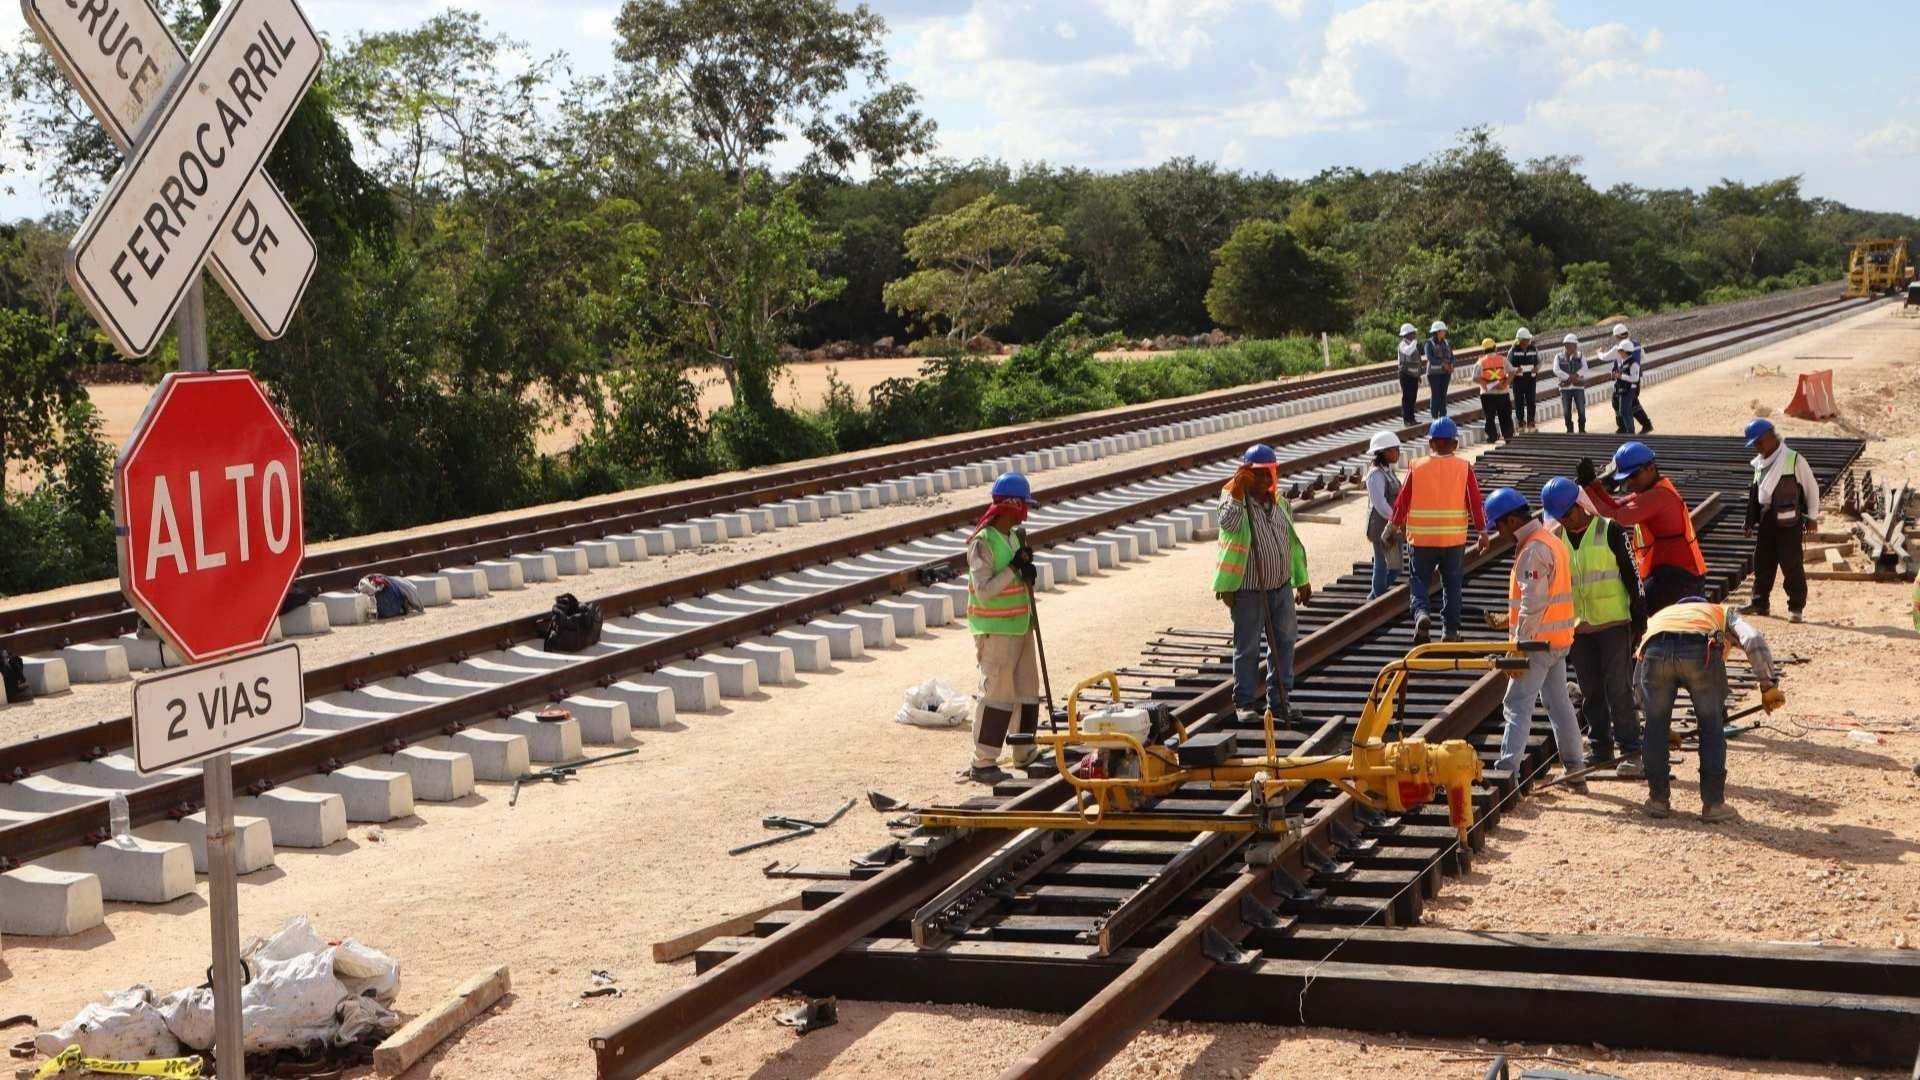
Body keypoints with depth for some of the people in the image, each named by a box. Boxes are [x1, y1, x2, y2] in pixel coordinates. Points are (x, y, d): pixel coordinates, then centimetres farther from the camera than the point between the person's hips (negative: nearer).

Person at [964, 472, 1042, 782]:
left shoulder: (1016, 536, 9)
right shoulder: (982, 543, -17)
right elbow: (984, 590, -21)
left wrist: (1028, 572, -5)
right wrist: (1014, 568, -21)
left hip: (1021, 626, 9)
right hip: (995, 631, -9)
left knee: (1027, 692, 14)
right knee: (997, 694, -7)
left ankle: (1025, 753, 27)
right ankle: (982, 764, -2)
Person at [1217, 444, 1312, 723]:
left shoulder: (1279, 501, 9)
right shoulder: (1235, 499, -10)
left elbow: (1292, 541, 18)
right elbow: (1228, 524, -33)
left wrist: (1301, 579, 20)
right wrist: (1237, 492, -39)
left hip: (1281, 586, 6)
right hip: (1249, 590, -6)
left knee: (1283, 643, 11)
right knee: (1247, 648, 2)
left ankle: (1279, 701, 21)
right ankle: (1245, 703, 12)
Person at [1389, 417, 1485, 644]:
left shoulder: (1417, 468, -3)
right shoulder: (1464, 468, -4)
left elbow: (1402, 501, 2)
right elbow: (1475, 502, -3)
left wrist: (1398, 525, 19)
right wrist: (1481, 530, 10)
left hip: (1421, 539, 0)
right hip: (1455, 539, 0)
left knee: (1419, 581, 10)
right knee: (1452, 584, 13)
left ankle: (1421, 613, -16)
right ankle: (1451, 630, 15)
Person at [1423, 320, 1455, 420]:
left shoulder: (1446, 343, 9)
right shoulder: (1429, 343, -7)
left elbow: (1451, 356, 9)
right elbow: (1430, 358, -17)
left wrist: (1451, 365, -11)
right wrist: (1443, 363, -21)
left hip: (1445, 372, 5)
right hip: (1434, 372, -5)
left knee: (1443, 395, 5)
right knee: (1436, 395, -4)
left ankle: (1443, 417, 10)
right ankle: (1434, 417, 1)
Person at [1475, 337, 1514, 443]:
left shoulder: (1481, 362, -2)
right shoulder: (1502, 359, 1)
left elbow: (1475, 378, -10)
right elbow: (1511, 373, -6)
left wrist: (1485, 384, -11)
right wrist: (1505, 384, -11)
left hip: (1487, 394, -1)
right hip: (1502, 392, 1)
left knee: (1490, 416, 7)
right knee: (1505, 416, 8)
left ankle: (1492, 436, 4)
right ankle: (1508, 436, 5)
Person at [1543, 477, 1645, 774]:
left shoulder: (1608, 531, -7)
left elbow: (1631, 575, -3)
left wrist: (1639, 618, -4)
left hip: (1614, 623, -4)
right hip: (1577, 627, 4)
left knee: (1619, 688, -6)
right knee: (1590, 691, 8)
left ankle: (1629, 750, -2)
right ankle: (1600, 747, 18)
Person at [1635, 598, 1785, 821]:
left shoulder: (1658, 615, 44)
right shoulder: (1723, 612, 38)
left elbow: (1639, 683, 40)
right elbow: (1753, 639, 13)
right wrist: (1768, 686, 12)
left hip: (1655, 650, 2)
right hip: (1701, 650, -2)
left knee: (1655, 726, 21)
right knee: (1712, 727, 17)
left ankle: (1658, 800, 26)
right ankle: (1713, 804, 20)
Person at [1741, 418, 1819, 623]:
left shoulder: (1794, 460, -8)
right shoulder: (1760, 463, 12)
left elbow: (1811, 487, -3)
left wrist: (1812, 516, -2)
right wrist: (1751, 521, 15)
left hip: (1789, 520, -7)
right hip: (1766, 519, 7)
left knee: (1791, 563, -5)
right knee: (1762, 562, 11)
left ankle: (1796, 606, 1)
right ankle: (1760, 602, 21)